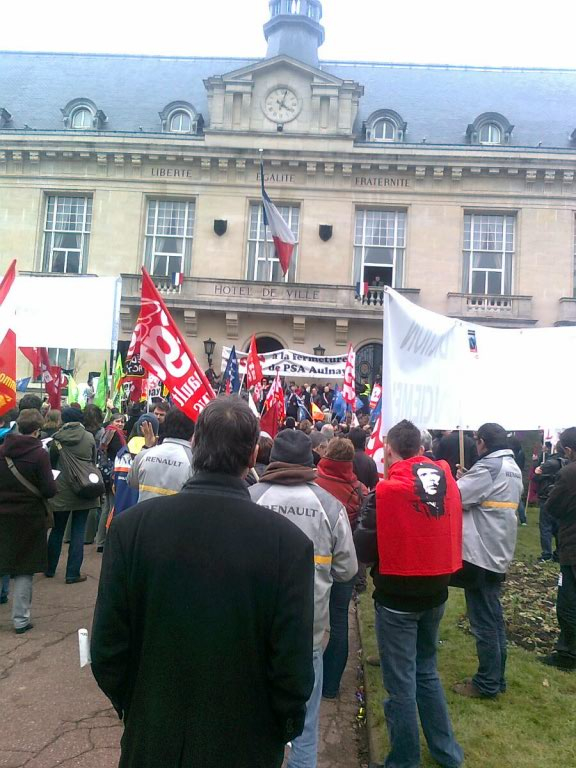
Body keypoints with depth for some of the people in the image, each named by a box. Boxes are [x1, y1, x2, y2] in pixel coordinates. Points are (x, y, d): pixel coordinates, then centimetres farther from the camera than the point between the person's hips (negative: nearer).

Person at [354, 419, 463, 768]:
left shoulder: (386, 491, -21)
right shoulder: (448, 481, -4)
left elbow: (365, 549, -16)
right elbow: (453, 535, 8)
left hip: (397, 598, -6)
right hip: (436, 594, 6)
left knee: (401, 683, 10)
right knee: (427, 671, 24)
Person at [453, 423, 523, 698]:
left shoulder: (489, 466, -19)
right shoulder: (513, 468, 11)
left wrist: (460, 480, -1)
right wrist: (468, 480, 5)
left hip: (480, 553, -9)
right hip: (498, 552, 9)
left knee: (483, 622, 2)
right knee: (494, 619, 17)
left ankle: (487, 684, 12)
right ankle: (497, 678, 27)